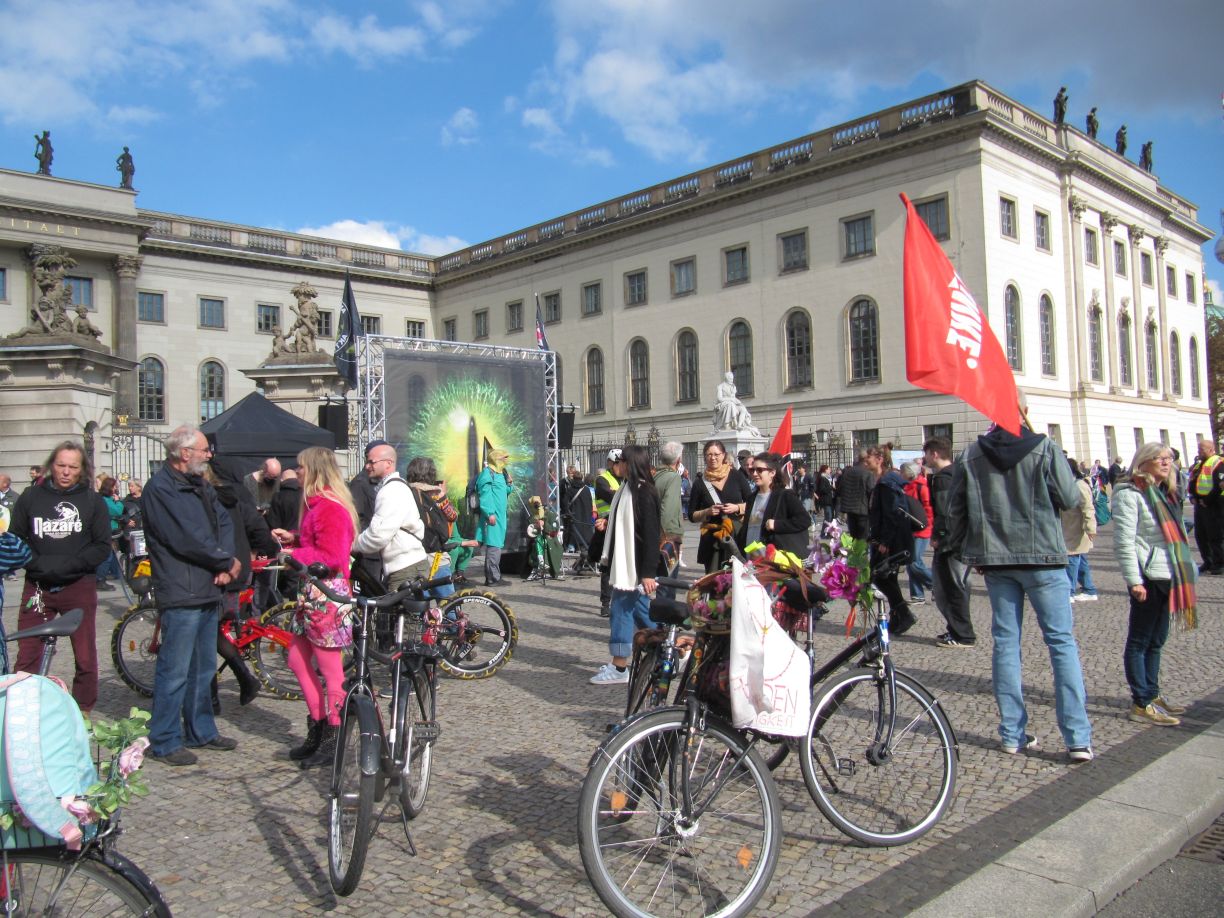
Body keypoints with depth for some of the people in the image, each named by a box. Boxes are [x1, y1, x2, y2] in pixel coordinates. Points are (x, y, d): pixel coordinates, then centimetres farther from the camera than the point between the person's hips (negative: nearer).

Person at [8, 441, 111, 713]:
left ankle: (83, 715, 18)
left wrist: (67, 564, -15)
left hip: (79, 586, -1)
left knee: (85, 657, 5)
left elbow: (102, 546, -2)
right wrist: (39, 564, -12)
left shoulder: (92, 500, 1)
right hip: (37, 587, 1)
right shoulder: (30, 497, 3)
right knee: (27, 658, 2)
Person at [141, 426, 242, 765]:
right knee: (175, 671, -2)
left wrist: (224, 563, -7)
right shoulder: (160, 489, -13)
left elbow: (224, 521, 10)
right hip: (181, 594, -9)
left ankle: (201, 731, 28)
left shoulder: (199, 485, 15)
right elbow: (187, 540, -20)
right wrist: (227, 561, -9)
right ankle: (164, 741, 9)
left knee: (203, 669, 16)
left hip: (208, 591, 9)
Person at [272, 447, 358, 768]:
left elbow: (331, 556, -24)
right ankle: (317, 732, 28)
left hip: (327, 594, -11)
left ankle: (333, 742, 9)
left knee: (331, 672, -1)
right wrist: (294, 539, 11)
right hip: (313, 593, 11)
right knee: (298, 659, 17)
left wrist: (292, 554, -17)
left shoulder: (329, 507, -18)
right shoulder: (318, 503, 17)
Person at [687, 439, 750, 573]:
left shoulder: (735, 476, 6)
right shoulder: (700, 482, 6)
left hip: (738, 534, 0)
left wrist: (737, 508, -8)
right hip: (712, 538, 0)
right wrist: (707, 512, -9)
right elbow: (692, 516, 8)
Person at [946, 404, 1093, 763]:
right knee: (1061, 641, 2)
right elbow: (1070, 498, -7)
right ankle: (1078, 738, 0)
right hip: (1042, 557, -3)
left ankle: (1012, 733, 12)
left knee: (1005, 642, 9)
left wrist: (964, 549, 16)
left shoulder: (971, 455, 2)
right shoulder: (1045, 448, -8)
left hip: (995, 561, 3)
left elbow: (955, 507, 5)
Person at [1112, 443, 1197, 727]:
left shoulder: (1164, 493, 17)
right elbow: (1124, 542, -16)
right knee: (1139, 642, -2)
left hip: (1167, 577, 9)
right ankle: (1141, 704, 2)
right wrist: (1134, 580, -20)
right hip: (1147, 578, -9)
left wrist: (1184, 574, 19)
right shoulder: (1129, 495, -11)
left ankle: (1153, 694, 25)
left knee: (1156, 641, 15)